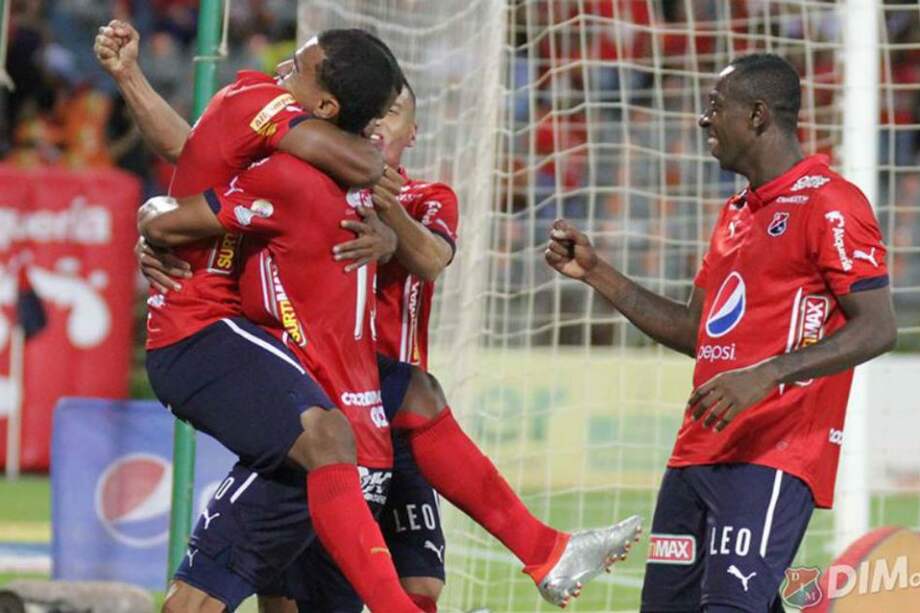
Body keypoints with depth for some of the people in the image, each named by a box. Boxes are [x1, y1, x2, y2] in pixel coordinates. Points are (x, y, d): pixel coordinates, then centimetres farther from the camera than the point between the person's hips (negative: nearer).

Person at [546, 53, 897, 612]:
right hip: (699, 453, 9)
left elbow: (878, 329, -15)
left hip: (773, 457, -9)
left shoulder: (828, 204, -8)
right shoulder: (737, 214, 21)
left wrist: (765, 375, -25)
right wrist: (595, 273, 22)